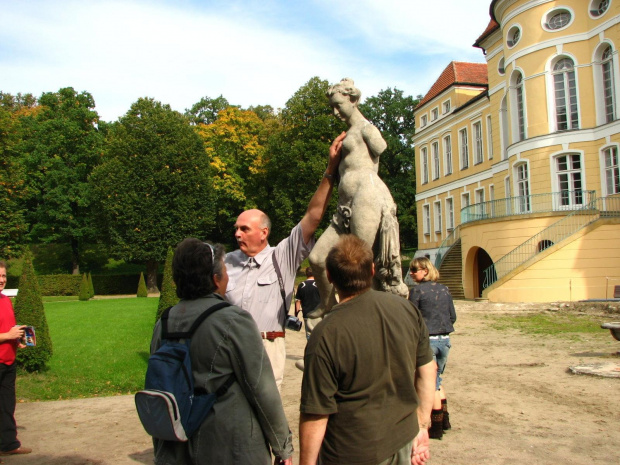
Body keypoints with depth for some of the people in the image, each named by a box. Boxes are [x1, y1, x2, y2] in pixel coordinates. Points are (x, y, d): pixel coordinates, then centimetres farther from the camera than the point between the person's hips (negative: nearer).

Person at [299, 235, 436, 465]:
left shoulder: (325, 336, -25)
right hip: (404, 442, 5)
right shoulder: (407, 309, -9)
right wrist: (422, 427, 12)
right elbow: (427, 370, 1)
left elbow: (315, 414, -21)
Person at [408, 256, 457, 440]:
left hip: (427, 341, -6)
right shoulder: (444, 289, 6)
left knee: (431, 384, 4)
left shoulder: (417, 290, -11)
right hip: (445, 340, 6)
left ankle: (437, 427, 11)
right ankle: (444, 419, 27)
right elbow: (453, 316, 10)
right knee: (437, 379, 22)